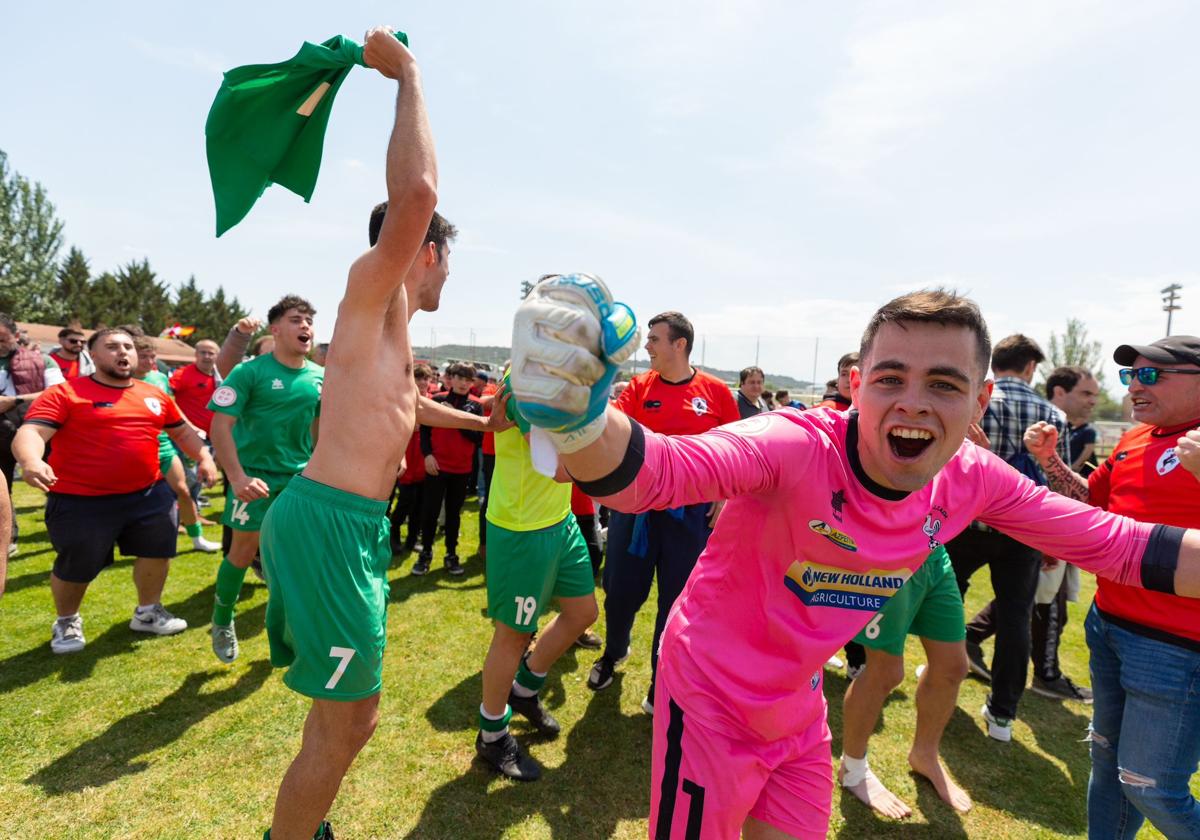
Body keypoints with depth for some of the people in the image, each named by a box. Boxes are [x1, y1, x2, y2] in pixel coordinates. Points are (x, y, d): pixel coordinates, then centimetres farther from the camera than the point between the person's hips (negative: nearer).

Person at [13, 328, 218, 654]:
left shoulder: (156, 395, 8)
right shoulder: (65, 393, -9)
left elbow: (183, 432, 19)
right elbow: (30, 432, -20)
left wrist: (204, 458, 4)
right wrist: (31, 461, -41)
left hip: (149, 493, 5)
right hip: (81, 501, -4)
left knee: (157, 551, 13)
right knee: (76, 567, 9)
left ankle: (147, 612, 36)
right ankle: (66, 622, 37)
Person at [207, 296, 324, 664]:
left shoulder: (320, 377, 2)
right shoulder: (250, 371, -12)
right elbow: (220, 425, -15)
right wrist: (237, 477, -24)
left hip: (300, 476, 4)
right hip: (256, 475, -4)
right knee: (244, 550, 6)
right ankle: (222, 621, 30)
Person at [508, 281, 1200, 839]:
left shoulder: (974, 480, -12)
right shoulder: (795, 446, -31)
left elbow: (1114, 543, -1)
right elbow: (651, 468, -48)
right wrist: (578, 415, -68)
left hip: (800, 712, 6)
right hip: (711, 706, -5)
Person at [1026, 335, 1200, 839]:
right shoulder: (1135, 440, 9)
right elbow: (1091, 499, 21)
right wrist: (1049, 460, 6)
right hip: (1107, 625, 8)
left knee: (1149, 788, 5)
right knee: (1107, 758, 22)